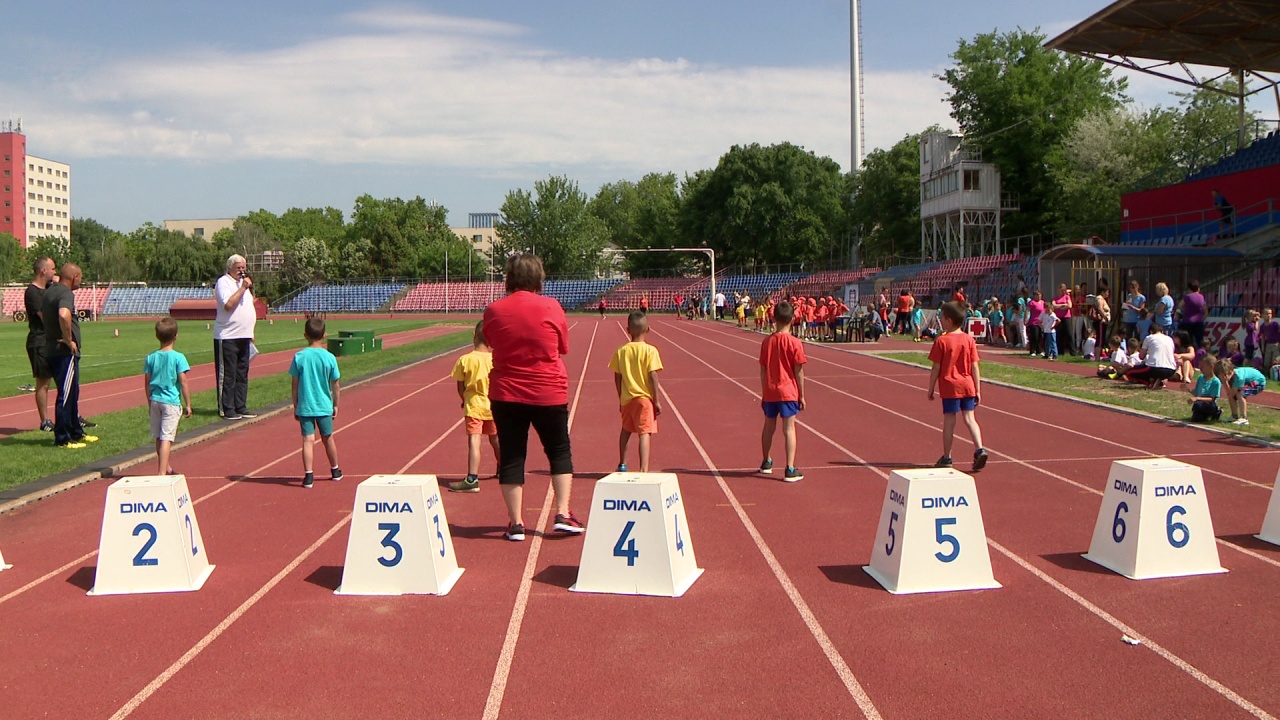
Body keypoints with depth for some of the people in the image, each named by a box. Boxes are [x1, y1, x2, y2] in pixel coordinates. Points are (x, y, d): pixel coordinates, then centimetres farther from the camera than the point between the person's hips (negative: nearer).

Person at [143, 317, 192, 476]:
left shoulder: (150, 358, 3)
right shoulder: (178, 357, -10)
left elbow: (147, 383, 8)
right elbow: (183, 383, -11)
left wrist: (150, 403, 19)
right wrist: (188, 404, -4)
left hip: (155, 401, 5)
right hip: (172, 402, -5)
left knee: (159, 437, 17)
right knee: (166, 438, -7)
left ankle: (164, 467, 34)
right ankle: (162, 472, -13)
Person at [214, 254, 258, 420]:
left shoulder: (243, 282, 19)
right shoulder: (223, 282, -8)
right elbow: (228, 304, -22)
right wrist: (243, 287, -19)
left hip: (244, 336, 8)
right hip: (227, 336, -8)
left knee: (242, 374, 11)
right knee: (227, 375, -4)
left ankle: (240, 407, 17)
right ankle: (226, 410, 1)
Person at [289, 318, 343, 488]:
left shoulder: (299, 357, -6)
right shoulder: (330, 358, -5)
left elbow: (295, 385, -2)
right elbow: (335, 385, 1)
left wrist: (295, 406, 9)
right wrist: (335, 405, 14)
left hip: (304, 406, -1)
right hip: (324, 406, 1)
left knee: (308, 439, -1)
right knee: (328, 438, 16)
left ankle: (308, 475, -10)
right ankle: (335, 471, 32)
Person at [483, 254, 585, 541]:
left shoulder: (493, 310, -4)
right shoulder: (551, 307, -8)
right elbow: (562, 348, 3)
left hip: (506, 394, 1)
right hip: (548, 394, -1)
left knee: (511, 457, 8)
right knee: (560, 451, 15)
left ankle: (515, 523, 9)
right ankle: (563, 514, 10)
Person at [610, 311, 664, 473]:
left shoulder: (621, 351, 2)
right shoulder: (650, 350, -10)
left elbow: (617, 378, 5)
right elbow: (652, 377, -13)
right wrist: (656, 400, -7)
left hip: (627, 398, 5)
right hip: (644, 398, -5)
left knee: (626, 430, 23)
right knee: (645, 433, -9)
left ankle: (622, 464, 37)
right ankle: (643, 469, -22)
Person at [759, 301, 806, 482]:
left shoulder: (767, 342, 1)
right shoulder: (795, 343, -10)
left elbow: (763, 370, 5)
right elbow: (799, 372, -8)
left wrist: (764, 393, 14)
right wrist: (801, 395, 1)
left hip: (769, 392, 4)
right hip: (788, 392, -4)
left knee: (768, 427, 18)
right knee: (789, 429, -4)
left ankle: (766, 462, 35)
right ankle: (790, 470, -9)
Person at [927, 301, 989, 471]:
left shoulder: (941, 341, -9)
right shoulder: (969, 339, 2)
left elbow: (936, 368, -7)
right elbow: (974, 367, 2)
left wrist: (931, 388, 2)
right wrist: (978, 389, 7)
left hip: (949, 387, -3)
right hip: (968, 386, 3)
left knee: (949, 421, 3)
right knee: (969, 418, 7)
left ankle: (946, 457, 10)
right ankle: (979, 449, -9)